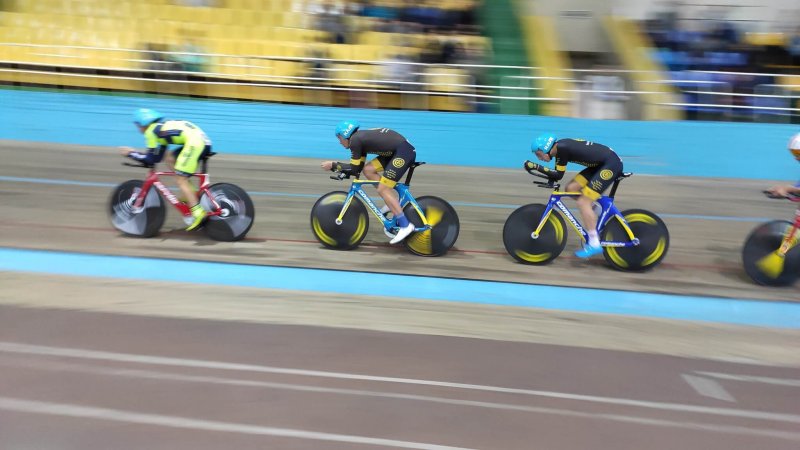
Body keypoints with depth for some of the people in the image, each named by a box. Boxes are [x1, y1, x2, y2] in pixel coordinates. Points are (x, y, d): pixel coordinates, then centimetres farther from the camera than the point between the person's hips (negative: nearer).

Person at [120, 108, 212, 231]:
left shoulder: (151, 131, 3)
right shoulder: (162, 127, 28)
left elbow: (151, 159, 2)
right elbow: (157, 157, 29)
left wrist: (131, 153, 13)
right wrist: (135, 153, 31)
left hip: (195, 143, -9)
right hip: (203, 140, 9)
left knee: (181, 180, -4)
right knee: (171, 159, 20)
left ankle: (197, 212, -14)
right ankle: (191, 195, 16)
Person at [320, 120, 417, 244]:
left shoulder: (354, 140, -8)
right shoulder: (361, 138, 18)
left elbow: (355, 169, -6)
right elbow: (359, 167, 18)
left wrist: (333, 165, 2)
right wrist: (344, 171, 13)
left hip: (404, 152, -9)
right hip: (396, 151, 9)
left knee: (382, 190, -8)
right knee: (368, 170, 9)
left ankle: (405, 225, -8)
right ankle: (393, 202, 13)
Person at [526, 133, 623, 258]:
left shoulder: (562, 148, -19)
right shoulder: (560, 146, 8)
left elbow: (558, 175, -16)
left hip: (611, 164, -9)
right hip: (601, 164, 9)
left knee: (583, 202, -12)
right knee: (571, 188, 7)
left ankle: (594, 244, -7)